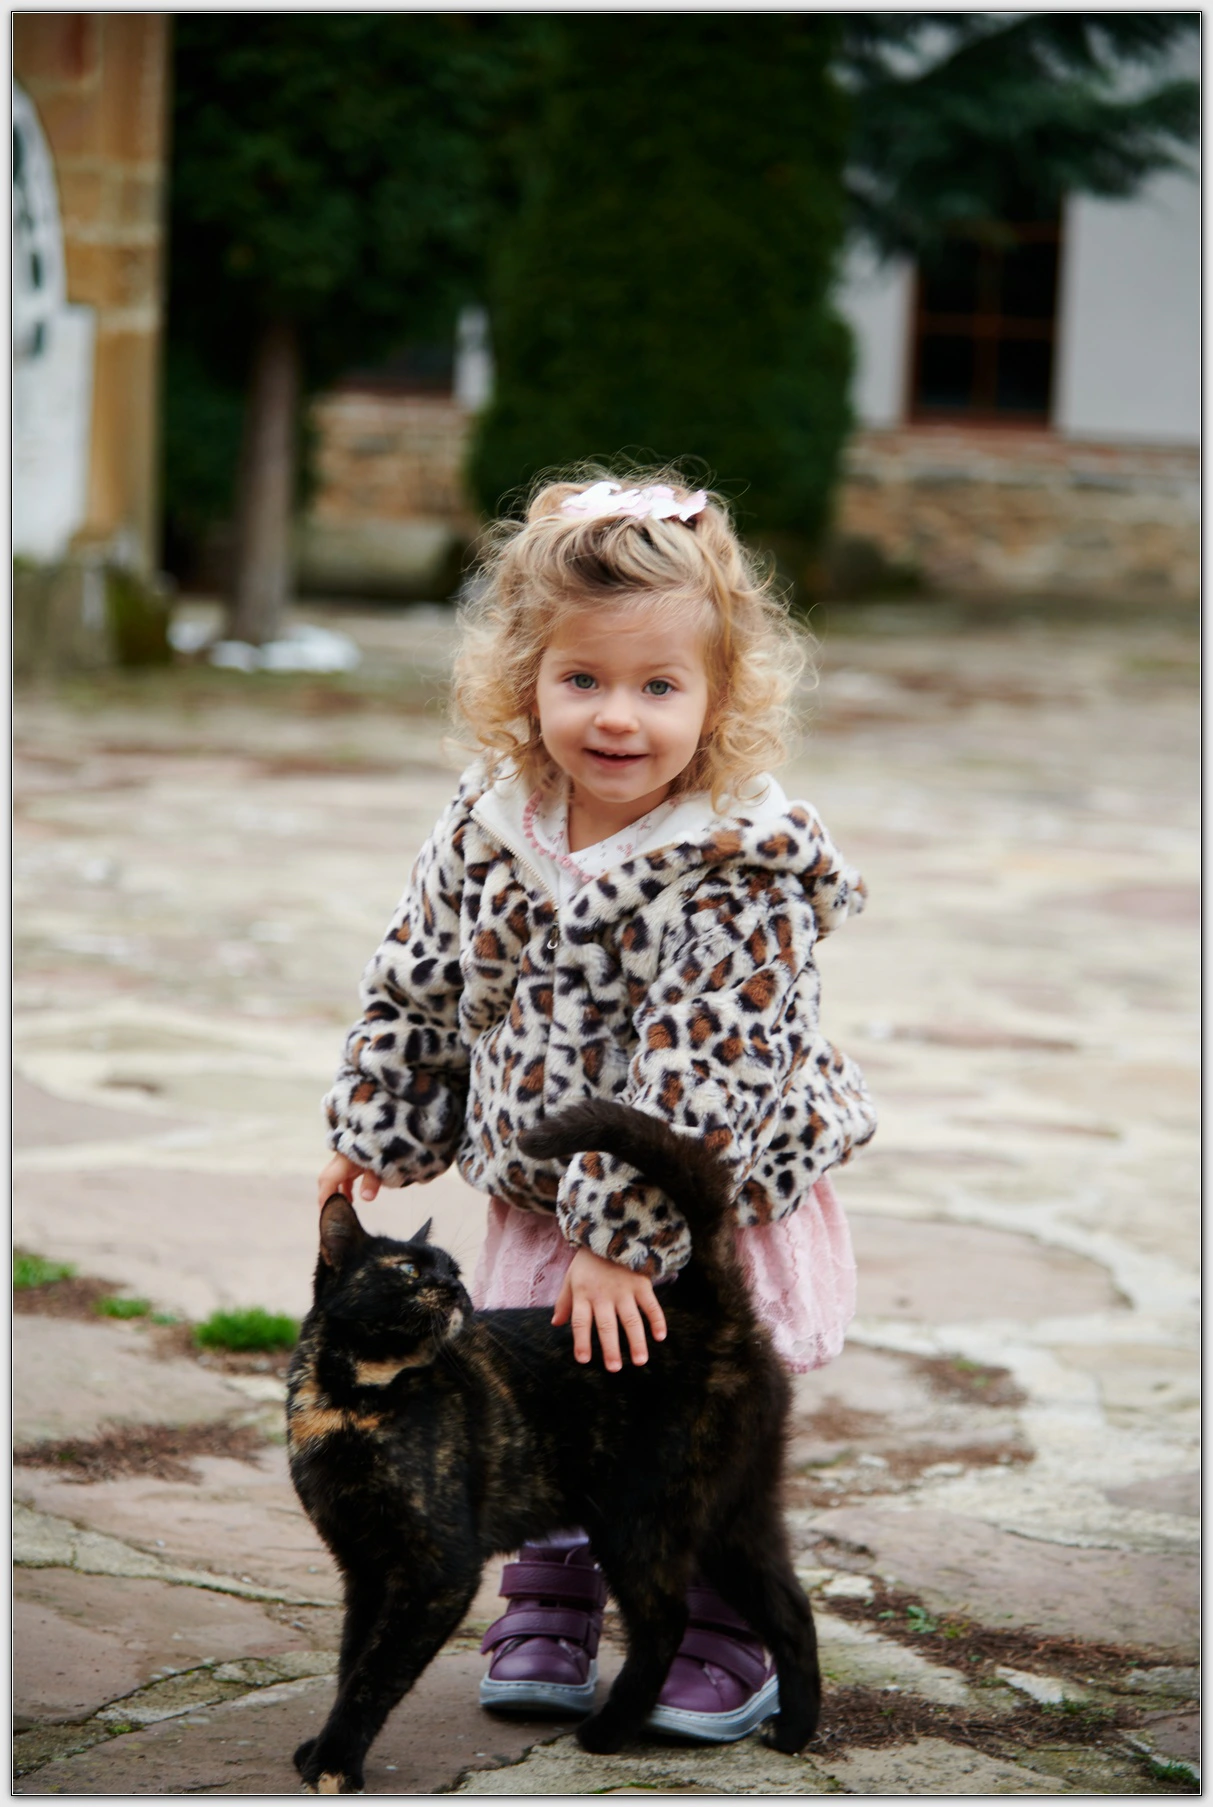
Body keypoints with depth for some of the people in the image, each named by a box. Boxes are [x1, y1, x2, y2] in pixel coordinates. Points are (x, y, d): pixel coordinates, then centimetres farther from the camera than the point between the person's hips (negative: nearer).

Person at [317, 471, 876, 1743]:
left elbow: (701, 1080, -28)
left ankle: (719, 1648, 22)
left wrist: (628, 1236, -28)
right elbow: (416, 991, 7)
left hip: (710, 1221, -5)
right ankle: (546, 1617, 31)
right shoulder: (489, 832, -7)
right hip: (539, 1203, 5)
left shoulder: (738, 872, -25)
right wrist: (375, 1133, 7)